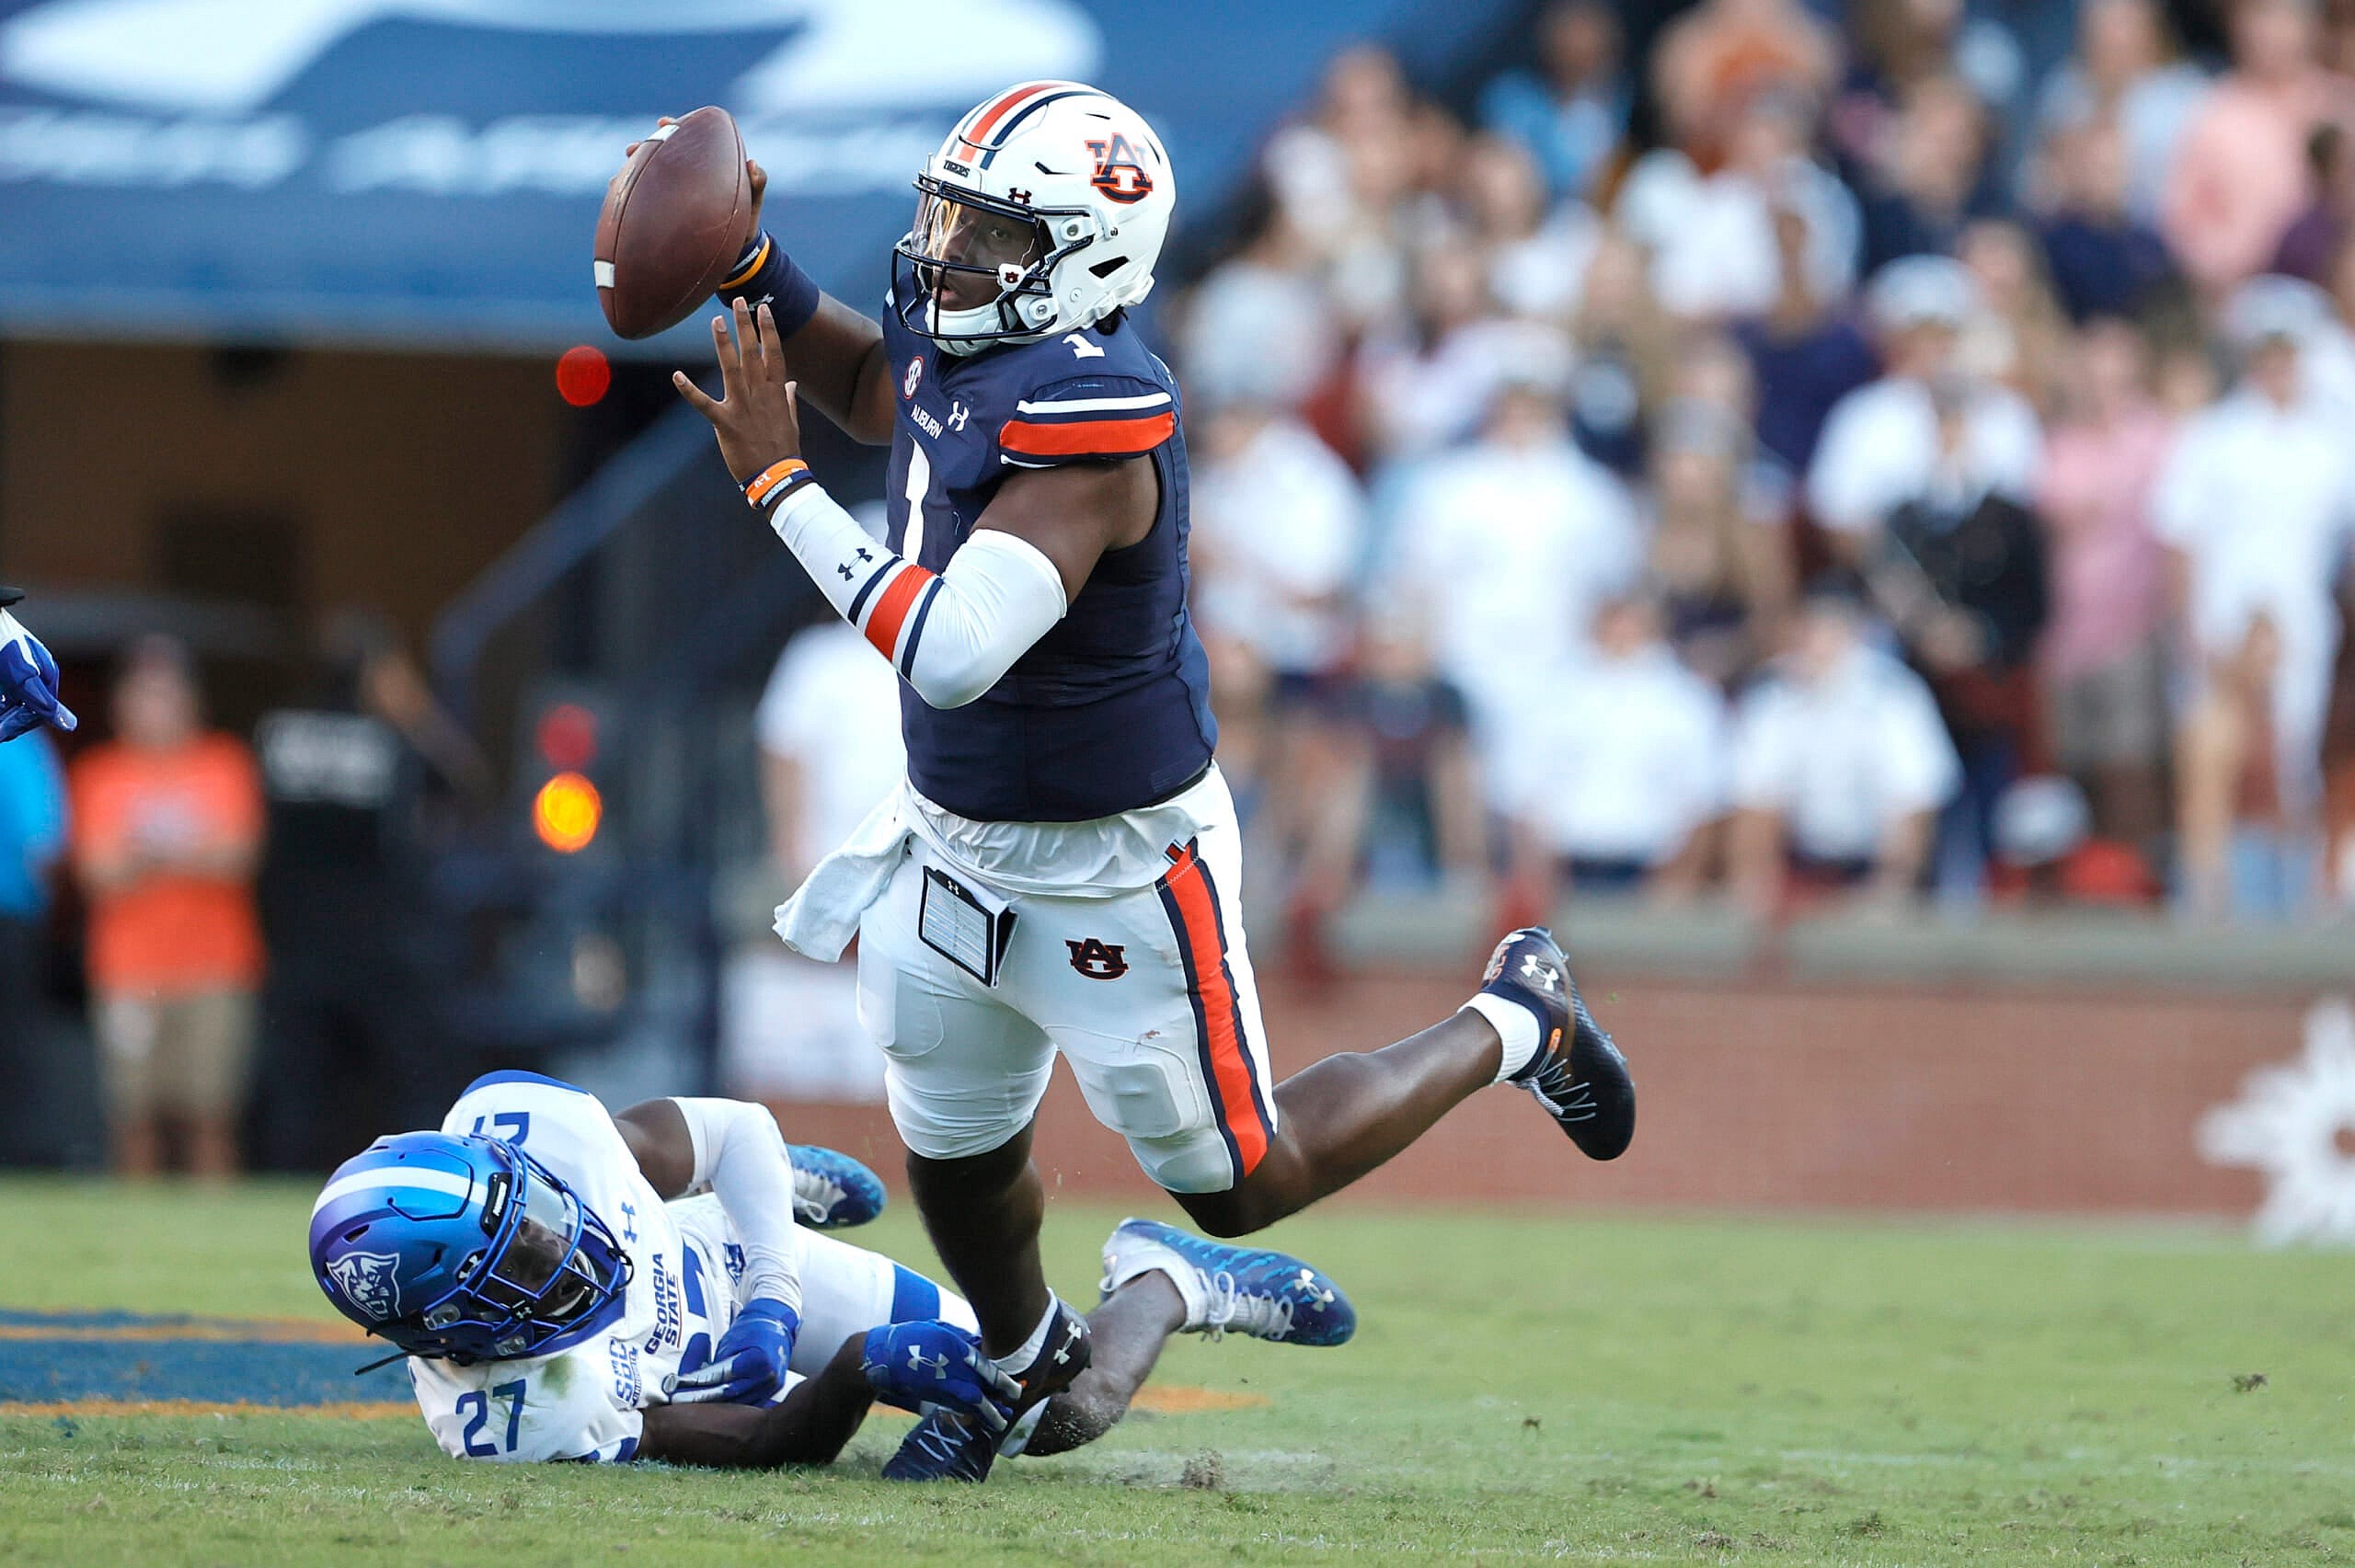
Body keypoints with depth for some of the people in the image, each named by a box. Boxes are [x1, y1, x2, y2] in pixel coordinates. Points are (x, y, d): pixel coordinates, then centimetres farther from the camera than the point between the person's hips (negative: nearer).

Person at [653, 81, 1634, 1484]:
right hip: (956, 844, 8)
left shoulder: (1089, 417, -34)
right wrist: (749, 264, 2)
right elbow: (862, 382, 20)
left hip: (1118, 867, -7)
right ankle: (1028, 1365, 49)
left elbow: (947, 653, -42)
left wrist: (779, 479, -36)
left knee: (1241, 1183, 9)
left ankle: (1516, 1022, 28)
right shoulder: (955, 344, -7)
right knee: (954, 1150, 20)